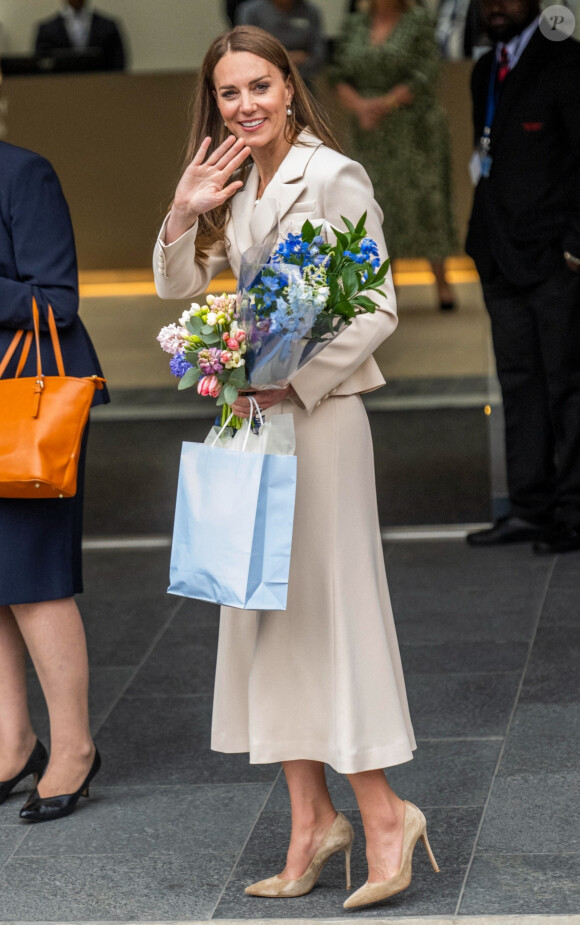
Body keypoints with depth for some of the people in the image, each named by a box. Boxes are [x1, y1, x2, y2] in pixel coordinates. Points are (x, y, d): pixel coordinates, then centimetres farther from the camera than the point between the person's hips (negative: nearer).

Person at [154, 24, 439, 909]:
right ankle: (311, 819, 12)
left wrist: (293, 380, -23)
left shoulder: (334, 178, -11)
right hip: (255, 409, 8)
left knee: (326, 602, -6)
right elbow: (178, 287, 16)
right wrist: (185, 214, -2)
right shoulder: (234, 185, 12)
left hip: (318, 410, -8)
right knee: (264, 610, 7)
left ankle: (383, 813, 3)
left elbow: (377, 311, -14)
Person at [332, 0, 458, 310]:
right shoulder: (354, 25, 9)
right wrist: (359, 106, -12)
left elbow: (424, 77, -9)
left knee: (424, 200, -4)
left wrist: (384, 104, -16)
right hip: (370, 135, 3)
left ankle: (441, 282, 5)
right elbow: (341, 77, 7)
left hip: (414, 130, -3)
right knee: (377, 202, 1)